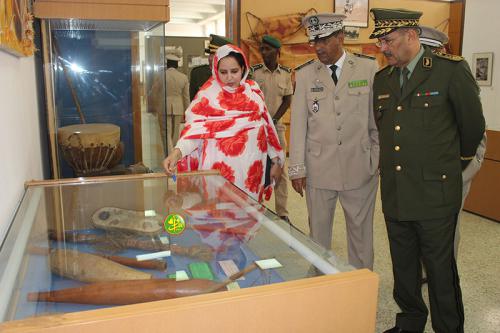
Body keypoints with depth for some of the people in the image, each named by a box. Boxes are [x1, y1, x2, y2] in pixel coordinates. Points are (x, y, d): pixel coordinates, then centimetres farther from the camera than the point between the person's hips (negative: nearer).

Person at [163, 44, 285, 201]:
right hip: (220, 166, -3)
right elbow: (195, 126, -12)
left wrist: (276, 160, 10)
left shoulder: (253, 89, 8)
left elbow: (266, 124, 11)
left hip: (251, 166, 3)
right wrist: (177, 152, -29)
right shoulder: (208, 93, -3)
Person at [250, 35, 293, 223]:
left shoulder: (286, 73, 4)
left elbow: (287, 100, 3)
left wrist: (273, 121, -5)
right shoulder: (254, 72, -1)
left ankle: (282, 212, 12)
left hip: (277, 126, 2)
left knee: (280, 171, 4)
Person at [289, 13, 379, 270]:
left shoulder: (369, 69, 1)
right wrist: (297, 169, -2)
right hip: (318, 169, 1)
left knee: (361, 230, 10)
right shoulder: (304, 75, 4)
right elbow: (298, 124, 1)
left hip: (360, 167, 0)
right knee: (318, 230, 10)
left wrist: (380, 161, 2)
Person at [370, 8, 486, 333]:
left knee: (440, 269, 7)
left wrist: (455, 164, 13)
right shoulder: (382, 79, 8)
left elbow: (473, 126, 1)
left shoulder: (451, 70, -8)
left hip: (435, 193, -5)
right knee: (403, 268, 17)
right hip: (394, 194, 6)